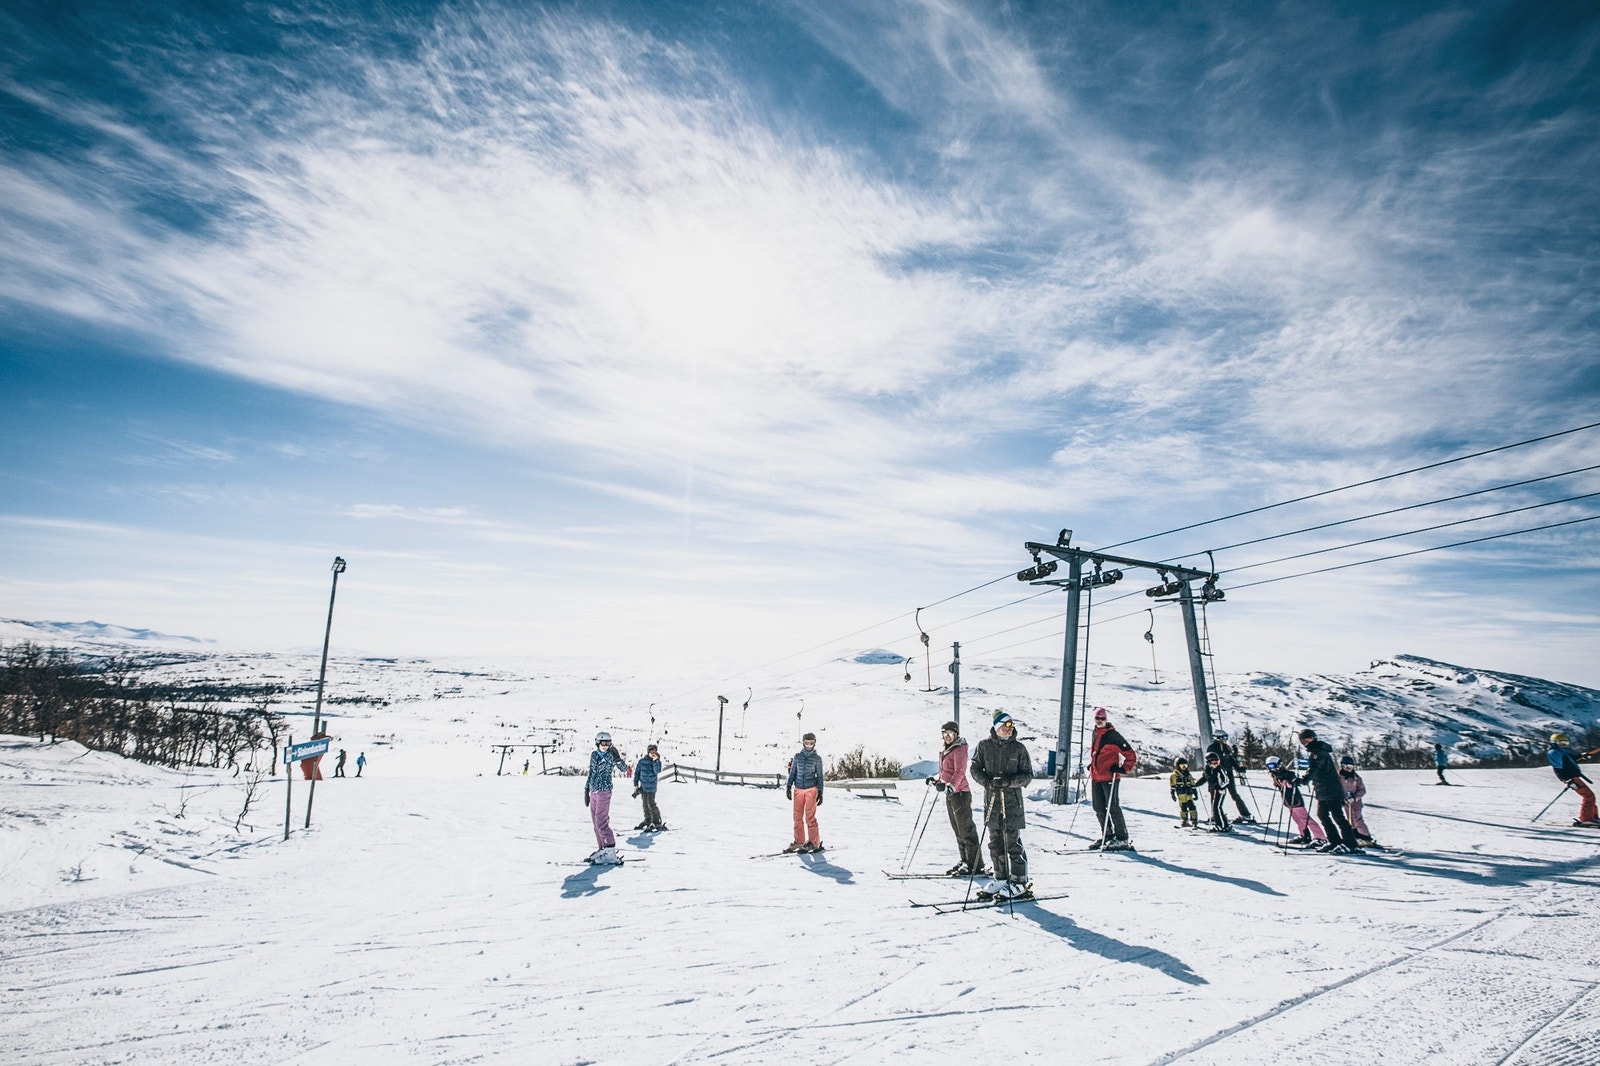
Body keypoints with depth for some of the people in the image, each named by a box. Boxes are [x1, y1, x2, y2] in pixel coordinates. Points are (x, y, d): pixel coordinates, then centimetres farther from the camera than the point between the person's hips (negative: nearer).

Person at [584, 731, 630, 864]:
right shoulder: (594, 755, 9)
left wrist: (618, 759, -34)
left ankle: (611, 854, -13)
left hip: (604, 791, -7)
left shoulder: (611, 755, -6)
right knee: (595, 822, 9)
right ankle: (602, 848, 18)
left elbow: (624, 769, -16)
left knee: (601, 822, -13)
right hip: (593, 792, 7)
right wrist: (586, 791, 18)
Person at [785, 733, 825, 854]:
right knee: (797, 817, 6)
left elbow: (820, 776, 3)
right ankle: (799, 841, 17)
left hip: (811, 789, -3)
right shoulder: (797, 756, 5)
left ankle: (814, 842, 3)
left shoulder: (817, 758, 0)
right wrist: (789, 787, 4)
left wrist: (820, 793, 1)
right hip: (798, 789, 3)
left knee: (810, 817, -6)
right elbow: (792, 773, 9)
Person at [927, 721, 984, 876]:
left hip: (960, 792, -9)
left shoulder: (959, 749, -12)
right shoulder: (945, 751, 15)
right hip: (950, 794, 9)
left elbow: (959, 772, -24)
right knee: (958, 830, 13)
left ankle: (976, 866, -2)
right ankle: (965, 861, 21)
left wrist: (950, 785, -36)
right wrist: (935, 779, 24)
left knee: (966, 830, -6)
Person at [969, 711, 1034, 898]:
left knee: (1013, 843, -2)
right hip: (991, 800, 3)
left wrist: (1009, 781, -16)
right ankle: (1001, 878, 23)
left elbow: (1028, 775, 0)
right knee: (995, 842, 10)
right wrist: (988, 782, -12)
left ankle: (1020, 882, 9)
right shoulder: (984, 745, 2)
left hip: (1012, 801, -2)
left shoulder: (1018, 748, -2)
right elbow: (975, 768, 6)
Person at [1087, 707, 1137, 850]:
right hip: (1095, 777, 8)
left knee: (1112, 807, -7)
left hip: (1109, 777, -8)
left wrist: (1123, 769, -16)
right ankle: (1108, 836, 21)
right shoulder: (1095, 734, 14)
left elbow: (1131, 755, -9)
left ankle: (1122, 839, 0)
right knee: (1099, 809, 11)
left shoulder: (1113, 735, -10)